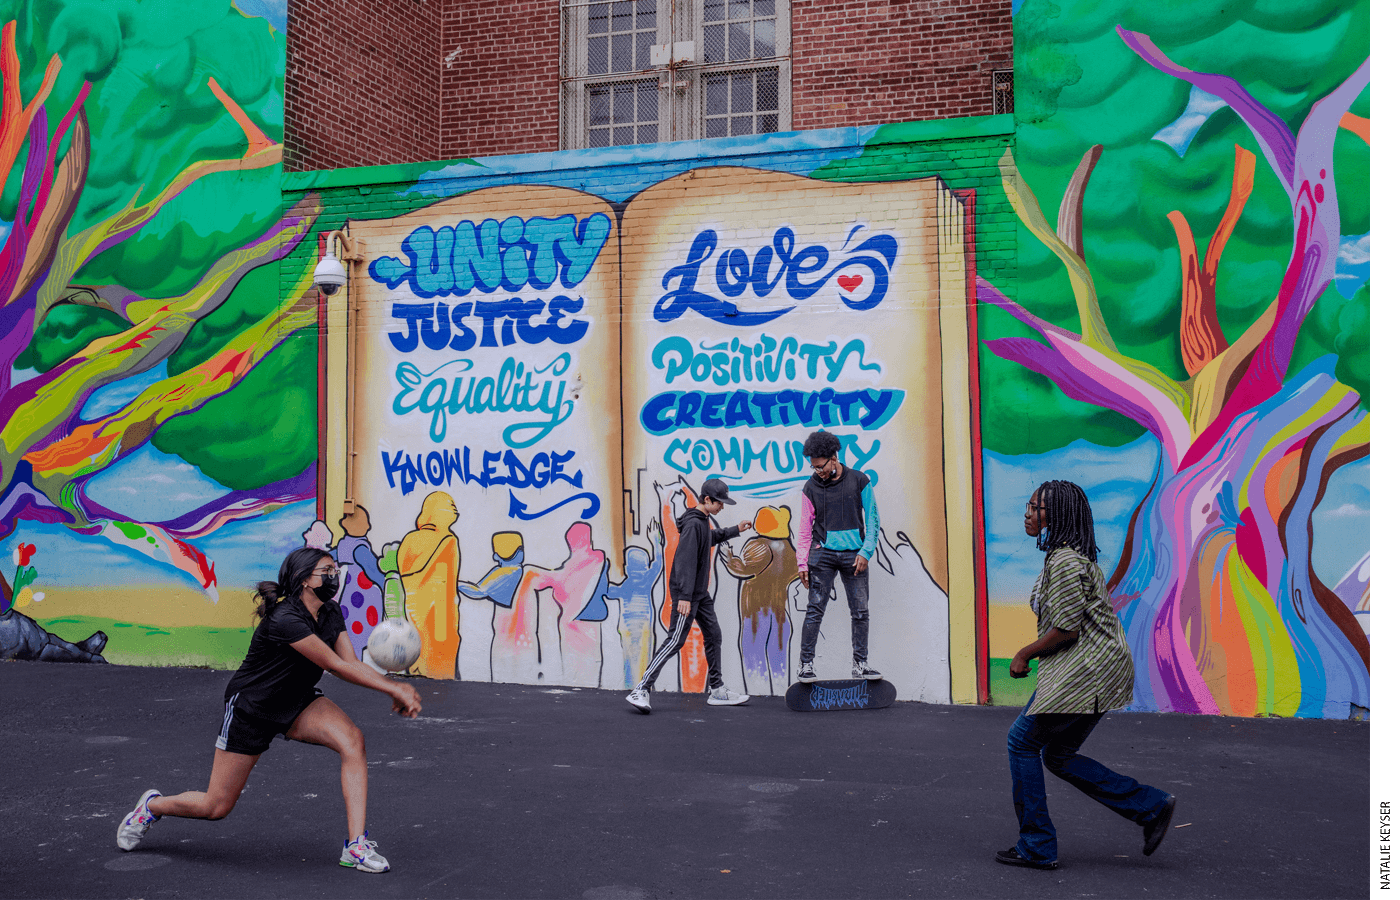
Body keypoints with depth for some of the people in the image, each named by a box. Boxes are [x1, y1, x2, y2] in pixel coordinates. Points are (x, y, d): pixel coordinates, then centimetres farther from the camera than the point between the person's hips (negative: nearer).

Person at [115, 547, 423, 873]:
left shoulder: (331, 614, -5)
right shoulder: (285, 620, -31)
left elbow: (353, 664, -11)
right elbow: (337, 666, -32)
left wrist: (395, 688, -27)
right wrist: (392, 687, -31)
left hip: (297, 703, 7)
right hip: (249, 708, -6)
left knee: (352, 740, -22)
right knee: (216, 807, 3)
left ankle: (356, 845, -19)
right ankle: (152, 805, 37)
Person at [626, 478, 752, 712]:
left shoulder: (703, 521, 12)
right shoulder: (693, 524, -18)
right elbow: (686, 561, -24)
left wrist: (735, 530, 37)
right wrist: (684, 596, -28)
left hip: (700, 593, 10)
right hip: (686, 593, -10)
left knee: (713, 636, 12)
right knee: (675, 640, -13)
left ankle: (717, 690, 20)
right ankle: (641, 690, -12)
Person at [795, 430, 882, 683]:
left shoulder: (859, 481, 2)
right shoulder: (811, 487, 4)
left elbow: (873, 518, 5)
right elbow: (805, 527, 7)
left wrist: (866, 552, -5)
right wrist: (802, 562, 1)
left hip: (854, 555, 1)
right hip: (823, 554, 0)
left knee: (861, 611, 2)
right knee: (815, 610, -5)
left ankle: (860, 664, 11)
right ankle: (806, 664, 1)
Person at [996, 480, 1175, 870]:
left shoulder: (1064, 561, -18)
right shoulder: (1070, 555, 15)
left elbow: (1067, 628, -21)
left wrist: (1025, 654, -9)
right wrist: (1034, 653, 13)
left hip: (1085, 669, -11)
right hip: (1086, 667, 11)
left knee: (1022, 740, -2)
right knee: (1058, 754, 15)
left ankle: (1037, 848, 7)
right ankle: (1151, 806, 16)